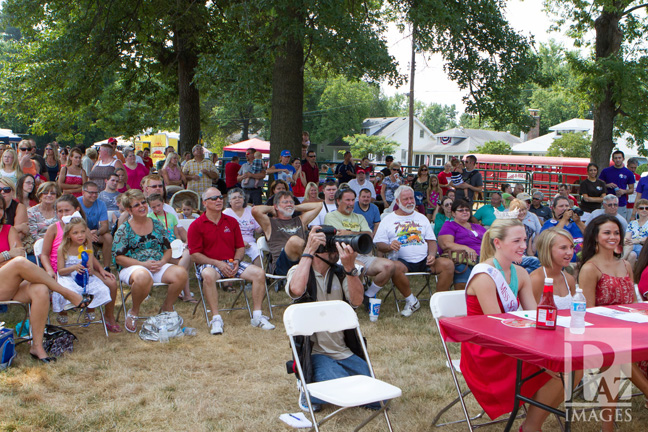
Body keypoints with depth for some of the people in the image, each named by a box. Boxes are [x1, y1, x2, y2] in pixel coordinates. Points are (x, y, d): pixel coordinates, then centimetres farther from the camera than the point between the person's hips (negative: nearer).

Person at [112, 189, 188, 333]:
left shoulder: (157, 225, 13)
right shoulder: (124, 230, 1)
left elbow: (168, 249, 15)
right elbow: (119, 257, -5)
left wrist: (162, 262, -8)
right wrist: (144, 264, -17)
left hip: (158, 266, 4)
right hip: (132, 268, -4)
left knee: (181, 273, -25)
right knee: (143, 277, -41)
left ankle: (167, 307, -1)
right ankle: (133, 312, -11)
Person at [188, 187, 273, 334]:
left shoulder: (231, 222, 13)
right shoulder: (196, 225, -1)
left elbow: (240, 247, 15)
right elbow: (195, 255, -6)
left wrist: (236, 261, -7)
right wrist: (218, 264, -16)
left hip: (231, 263, 4)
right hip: (209, 263, -4)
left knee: (259, 273, -17)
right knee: (208, 275, -40)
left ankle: (257, 316, -11)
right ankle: (216, 319, -32)